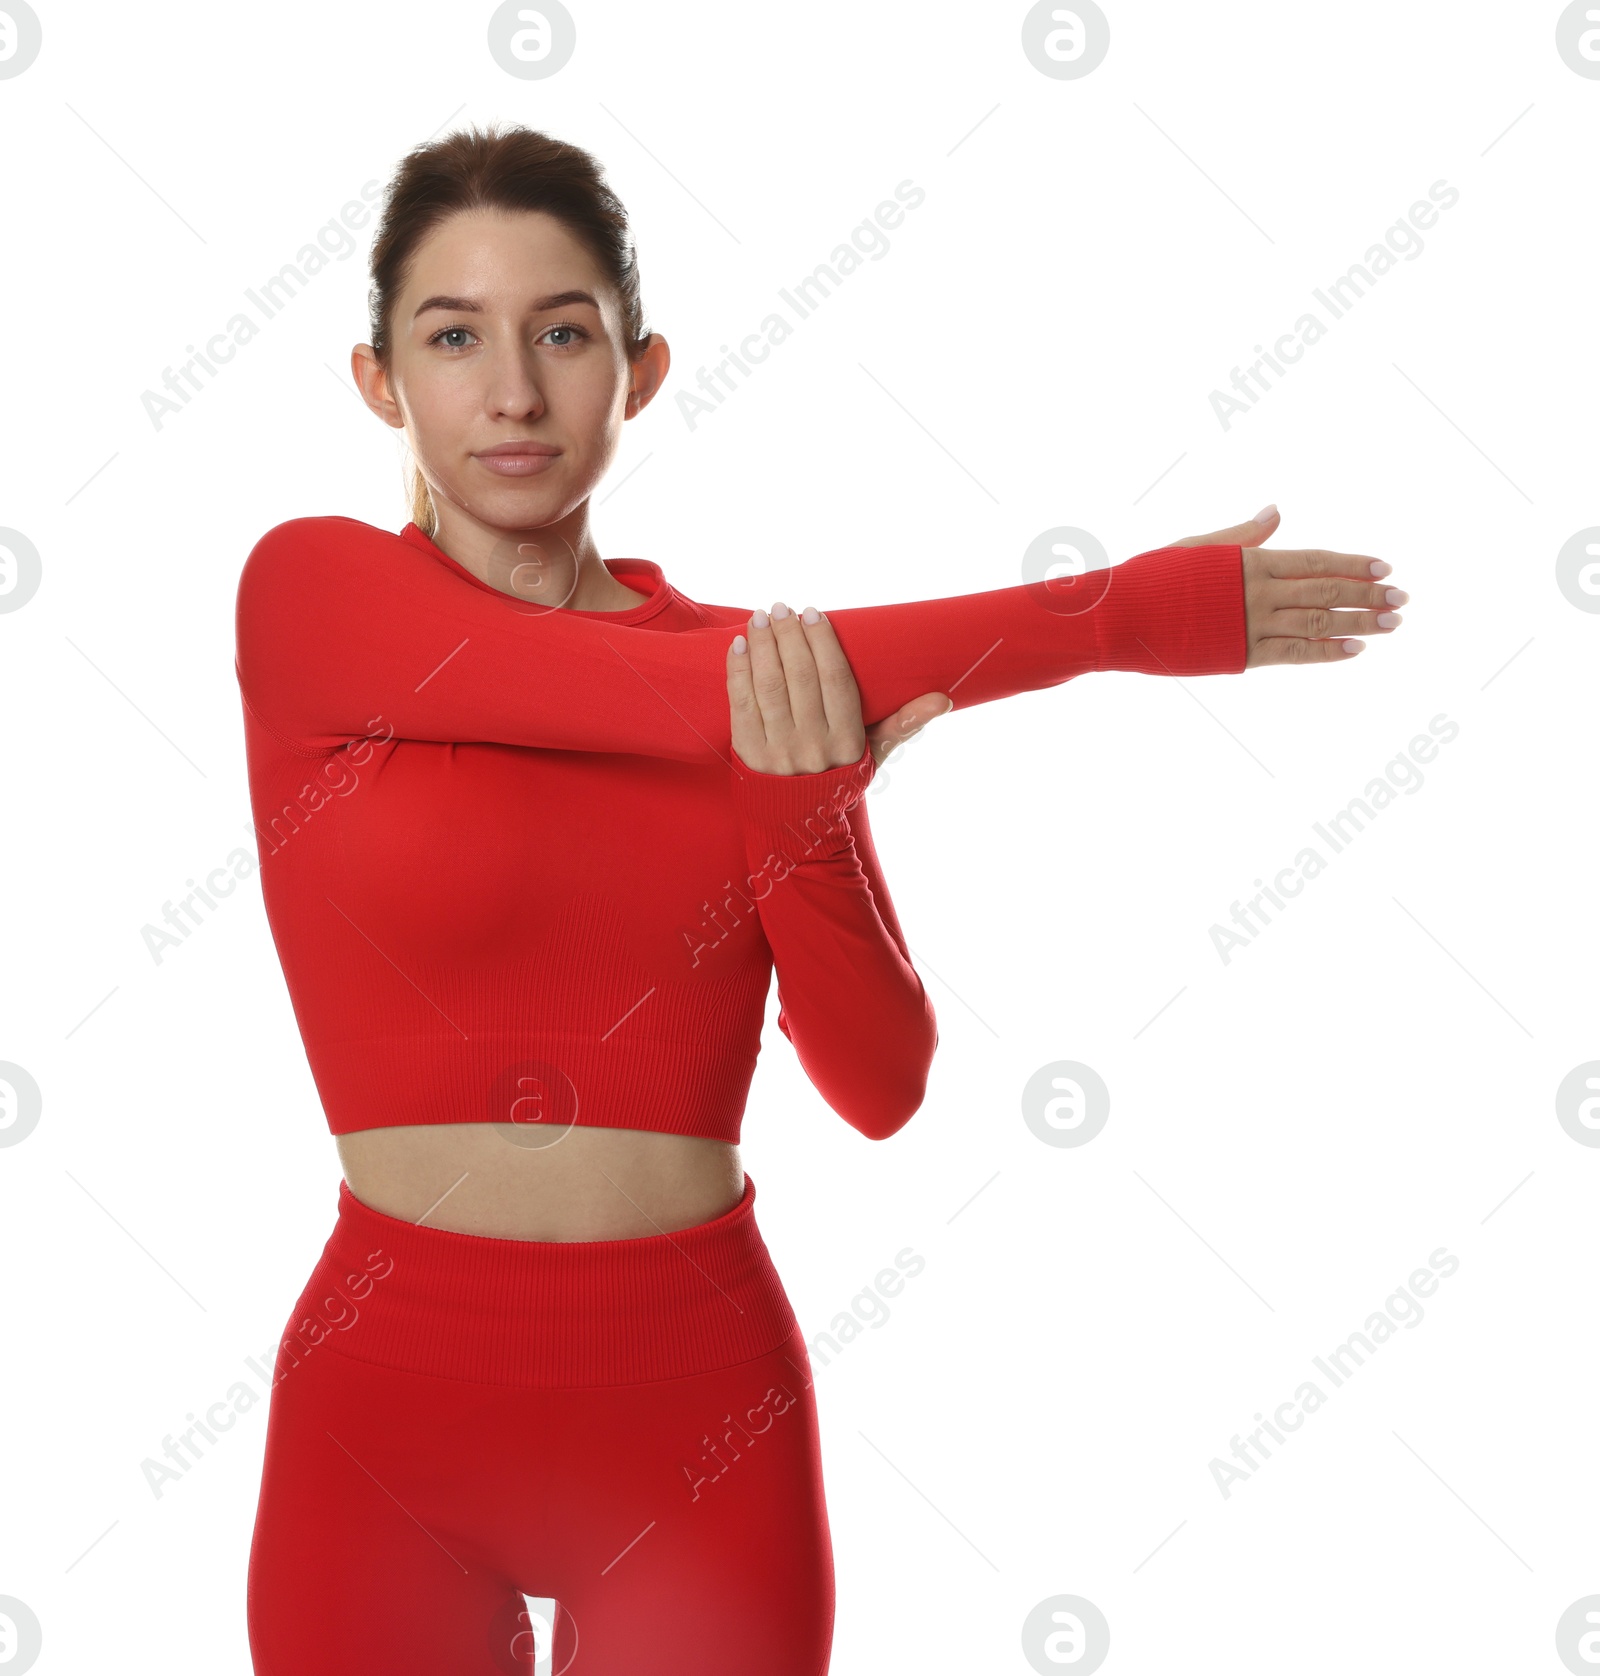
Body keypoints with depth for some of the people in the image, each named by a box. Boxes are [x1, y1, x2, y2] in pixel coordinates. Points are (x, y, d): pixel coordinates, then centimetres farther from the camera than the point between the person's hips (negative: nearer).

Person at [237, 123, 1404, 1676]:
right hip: (388, 1391, -1)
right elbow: (678, 695, -20)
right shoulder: (308, 589, -8)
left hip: (699, 1412, 2)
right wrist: (1131, 611, -16)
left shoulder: (766, 678, 1)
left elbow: (883, 1086, -2)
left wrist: (806, 807, -19)